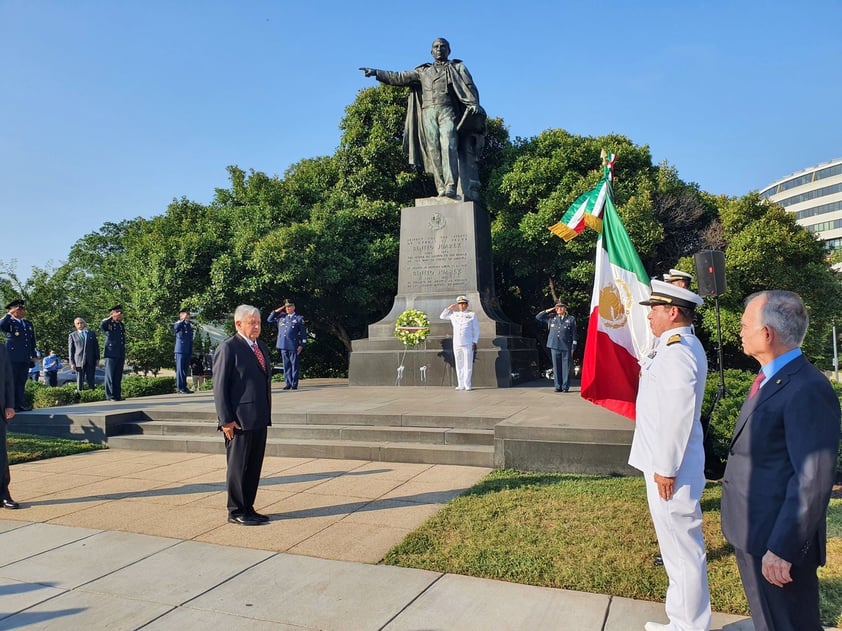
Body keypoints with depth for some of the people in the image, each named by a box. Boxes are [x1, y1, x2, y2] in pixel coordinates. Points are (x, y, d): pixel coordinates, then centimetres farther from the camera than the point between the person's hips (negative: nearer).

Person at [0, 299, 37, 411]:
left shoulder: (28, 323, 18)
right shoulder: (9, 322, 1)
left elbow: (32, 341, 20)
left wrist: (34, 355, 15)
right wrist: (10, 314, -15)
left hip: (26, 358, 5)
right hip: (13, 357, -5)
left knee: (22, 382, 8)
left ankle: (21, 404, 12)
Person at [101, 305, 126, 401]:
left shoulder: (122, 325, 17)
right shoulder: (109, 324, -3)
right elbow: (102, 326, -29)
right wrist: (111, 317, -19)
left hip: (120, 355, 6)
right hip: (111, 354, -6)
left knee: (118, 376, 8)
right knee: (110, 376, -2)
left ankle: (118, 395, 12)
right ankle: (110, 396, 1)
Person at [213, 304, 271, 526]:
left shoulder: (261, 347, 15)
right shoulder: (228, 348, -10)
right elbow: (219, 387, -12)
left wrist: (267, 414, 15)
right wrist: (226, 420, -16)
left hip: (259, 419, 8)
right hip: (239, 420, -8)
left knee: (254, 467, 14)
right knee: (238, 467, 4)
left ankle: (248, 508, 25)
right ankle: (236, 512, 17)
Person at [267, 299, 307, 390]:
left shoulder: (299, 318, 2)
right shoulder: (281, 317, 14)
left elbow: (303, 333, 1)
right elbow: (269, 320, 20)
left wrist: (301, 345, -6)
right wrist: (276, 311, 10)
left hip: (293, 346, -4)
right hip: (283, 345, 4)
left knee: (294, 365, 0)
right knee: (286, 365, 7)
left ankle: (294, 384, 4)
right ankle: (287, 383, 12)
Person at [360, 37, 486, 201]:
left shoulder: (457, 68, 20)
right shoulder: (423, 71, 26)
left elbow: (470, 87, 6)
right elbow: (399, 77, 24)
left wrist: (474, 106, -13)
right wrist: (377, 73, 17)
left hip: (448, 111, -3)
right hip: (428, 113, 3)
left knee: (448, 145, -22)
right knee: (434, 150, -8)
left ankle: (451, 186, -34)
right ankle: (441, 188, -12)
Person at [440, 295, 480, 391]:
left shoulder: (472, 315, 4)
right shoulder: (454, 315, 13)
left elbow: (476, 330, 5)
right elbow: (442, 316, 22)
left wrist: (475, 342, -4)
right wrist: (450, 308, 12)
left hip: (468, 344, -3)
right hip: (456, 344, 3)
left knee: (468, 365, -3)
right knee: (459, 365, 5)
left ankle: (467, 384, 2)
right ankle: (461, 385, 10)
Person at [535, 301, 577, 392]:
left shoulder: (571, 319, 9)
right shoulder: (551, 317, 13)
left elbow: (574, 334, 6)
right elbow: (538, 317, 14)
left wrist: (573, 348, -1)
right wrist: (548, 310, 8)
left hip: (566, 347, -2)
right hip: (554, 346, 2)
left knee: (566, 367, -1)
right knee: (556, 367, 3)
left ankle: (565, 387, 4)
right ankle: (558, 386, 9)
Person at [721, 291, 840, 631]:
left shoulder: (808, 390, -22)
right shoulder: (769, 381, 9)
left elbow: (814, 481, -25)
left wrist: (782, 549, -24)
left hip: (777, 540, -9)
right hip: (751, 533, 9)